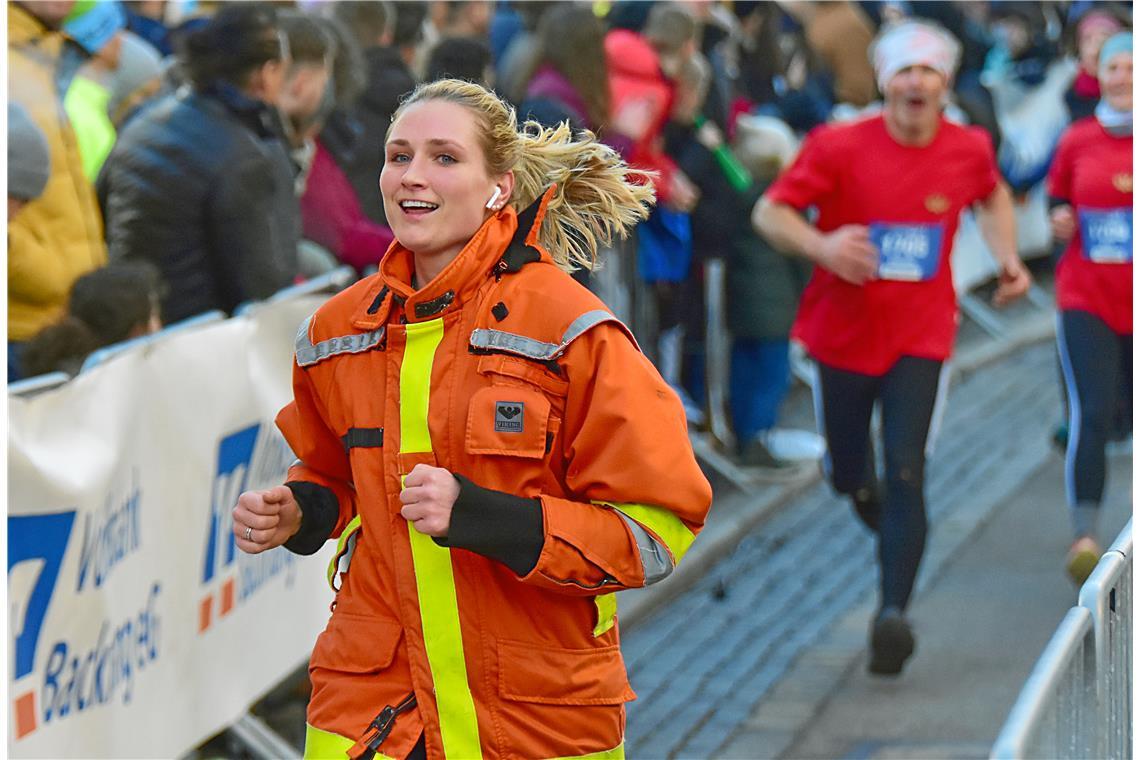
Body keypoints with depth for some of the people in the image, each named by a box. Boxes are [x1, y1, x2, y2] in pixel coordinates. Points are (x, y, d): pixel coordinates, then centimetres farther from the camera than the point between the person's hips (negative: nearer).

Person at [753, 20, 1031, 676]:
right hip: (844, 333, 0)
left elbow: (993, 197, 20)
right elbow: (770, 213, -10)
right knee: (847, 476, 14)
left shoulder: (969, 149, -3)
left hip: (921, 339, 0)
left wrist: (1007, 258, 5)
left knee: (906, 477, -14)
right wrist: (821, 246, -28)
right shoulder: (840, 147, -12)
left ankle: (894, 614, -16)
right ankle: (869, 494, 52)